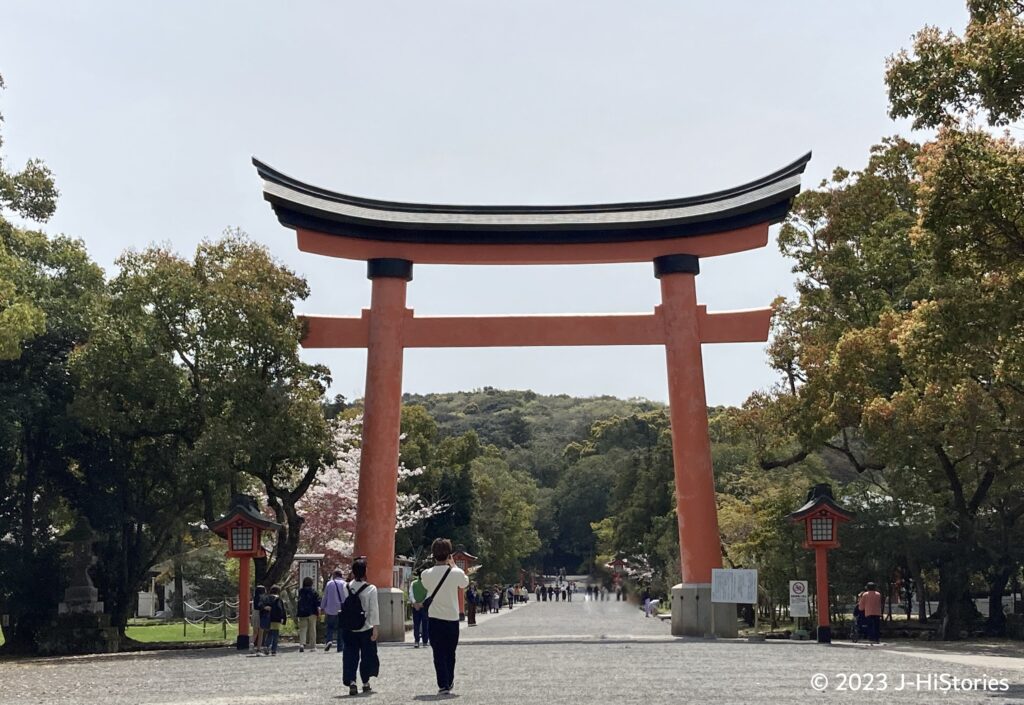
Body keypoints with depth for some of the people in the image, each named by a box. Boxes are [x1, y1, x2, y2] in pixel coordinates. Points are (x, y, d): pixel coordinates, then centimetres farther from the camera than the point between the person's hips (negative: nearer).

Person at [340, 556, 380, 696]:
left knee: (350, 655, 5)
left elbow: (343, 606, 2)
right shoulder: (371, 589, -10)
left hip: (349, 629, 2)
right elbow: (374, 610, -10)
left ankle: (351, 682, -10)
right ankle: (365, 683, 23)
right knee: (367, 654, 14)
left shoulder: (346, 588, -1)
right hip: (366, 628, -2)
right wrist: (375, 628, -8)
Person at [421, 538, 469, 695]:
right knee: (450, 653, 17)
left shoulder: (426, 574, -10)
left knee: (438, 653, 5)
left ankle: (443, 685, -1)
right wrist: (453, 565, 13)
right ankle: (449, 681, 29)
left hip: (434, 619, 0)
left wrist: (437, 564, 10)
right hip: (452, 618, 0)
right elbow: (465, 582, 10)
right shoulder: (456, 573, -13)